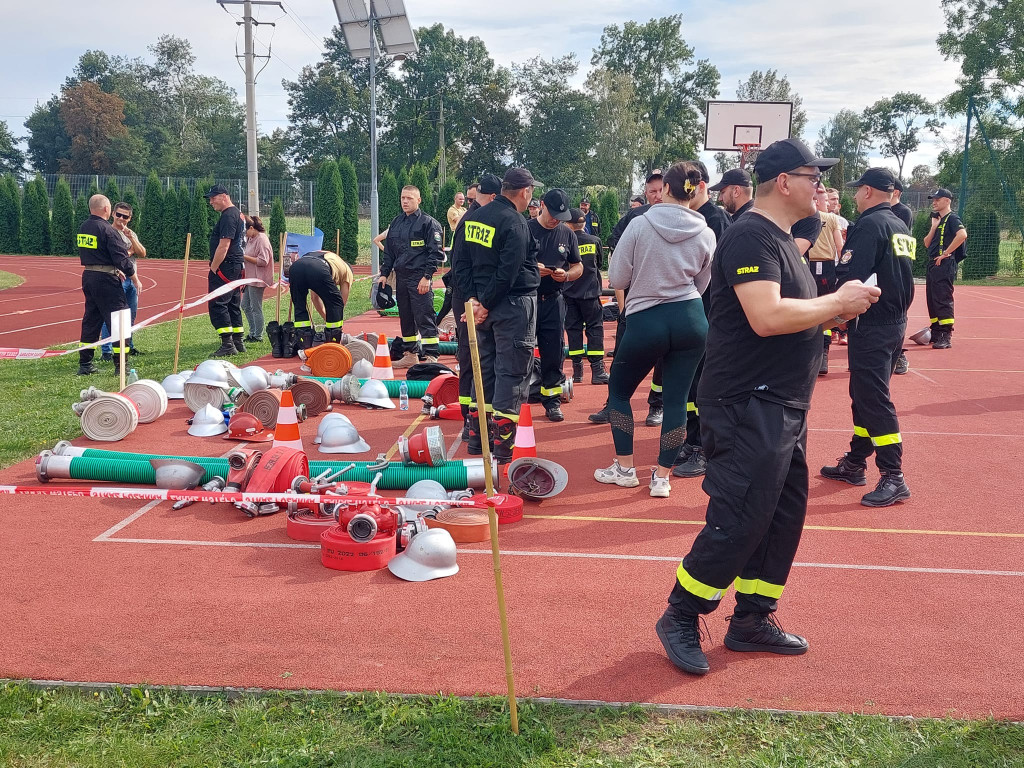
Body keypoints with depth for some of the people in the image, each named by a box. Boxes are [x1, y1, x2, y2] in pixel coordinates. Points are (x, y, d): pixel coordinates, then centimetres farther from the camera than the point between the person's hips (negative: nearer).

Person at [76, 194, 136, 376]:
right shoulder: (108, 230, -15)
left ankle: (85, 364, 18)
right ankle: (120, 366, -2)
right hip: (105, 280, -8)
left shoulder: (83, 228, 11)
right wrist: (133, 275, -2)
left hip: (87, 277, 8)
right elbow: (121, 258, -17)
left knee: (91, 320, 15)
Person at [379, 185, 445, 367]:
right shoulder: (396, 223, 15)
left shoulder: (428, 223, -5)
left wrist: (427, 276, -16)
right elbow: (389, 251, 21)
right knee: (406, 319, 12)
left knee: (425, 318, -9)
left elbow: (435, 253, -9)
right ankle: (409, 355, 21)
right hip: (401, 277, 7)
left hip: (420, 278, -7)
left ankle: (431, 357, -8)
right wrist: (384, 274, 12)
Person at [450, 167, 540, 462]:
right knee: (511, 371, -4)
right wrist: (485, 304, -12)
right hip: (513, 305, -7)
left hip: (482, 303, 8)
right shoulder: (515, 223, -14)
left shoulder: (471, 219, 9)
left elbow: (460, 261, 8)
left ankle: (478, 435, 20)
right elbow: (508, 271, -19)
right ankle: (502, 446, -6)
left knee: (484, 367, 15)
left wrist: (473, 297, 1)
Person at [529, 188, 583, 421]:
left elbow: (578, 266, 14)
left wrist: (566, 275, -8)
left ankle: (552, 400, 17)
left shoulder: (567, 234, 9)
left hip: (553, 301, 3)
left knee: (554, 352, 6)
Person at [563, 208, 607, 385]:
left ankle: (577, 370, 6)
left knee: (573, 329, 7)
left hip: (570, 293, 0)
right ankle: (597, 371, -5)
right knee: (595, 328, 2)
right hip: (590, 292, 0)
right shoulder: (595, 241, -1)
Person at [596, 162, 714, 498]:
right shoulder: (706, 234, 0)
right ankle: (662, 477, 12)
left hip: (645, 321, -3)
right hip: (691, 320, 3)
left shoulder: (640, 225, -9)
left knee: (618, 390, 16)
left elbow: (616, 279, -4)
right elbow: (700, 284, 13)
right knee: (676, 398, 9)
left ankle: (625, 468, 20)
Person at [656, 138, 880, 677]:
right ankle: (680, 618, 9)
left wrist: (836, 308, 6)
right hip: (748, 405, -11)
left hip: (783, 407, 11)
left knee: (785, 512, 13)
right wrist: (838, 301, -16)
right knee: (739, 521, -7)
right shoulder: (751, 236, -15)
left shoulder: (780, 238, 17)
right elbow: (767, 317, -28)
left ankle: (752, 620, 25)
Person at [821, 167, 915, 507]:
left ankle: (893, 478, -6)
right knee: (864, 393, 17)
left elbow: (849, 276, -22)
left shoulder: (869, 224, -14)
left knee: (873, 398, -7)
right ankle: (855, 463, 27)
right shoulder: (902, 228, 14)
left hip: (871, 326, -10)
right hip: (896, 322, 10)